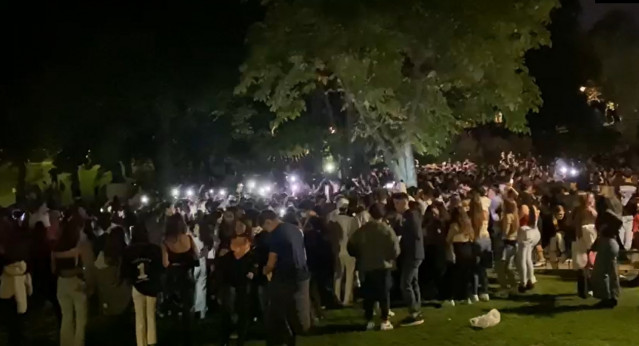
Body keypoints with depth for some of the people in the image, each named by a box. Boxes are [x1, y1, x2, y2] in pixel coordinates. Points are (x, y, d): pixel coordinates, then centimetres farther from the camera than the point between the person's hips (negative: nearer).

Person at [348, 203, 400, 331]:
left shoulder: (362, 230, -1)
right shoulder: (387, 229, -9)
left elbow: (351, 247, 2)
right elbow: (395, 250, -13)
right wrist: (391, 257, 8)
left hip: (366, 267, 3)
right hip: (383, 267, -2)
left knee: (368, 295, 10)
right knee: (384, 294, 6)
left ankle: (369, 321, 13)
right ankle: (385, 321, 6)